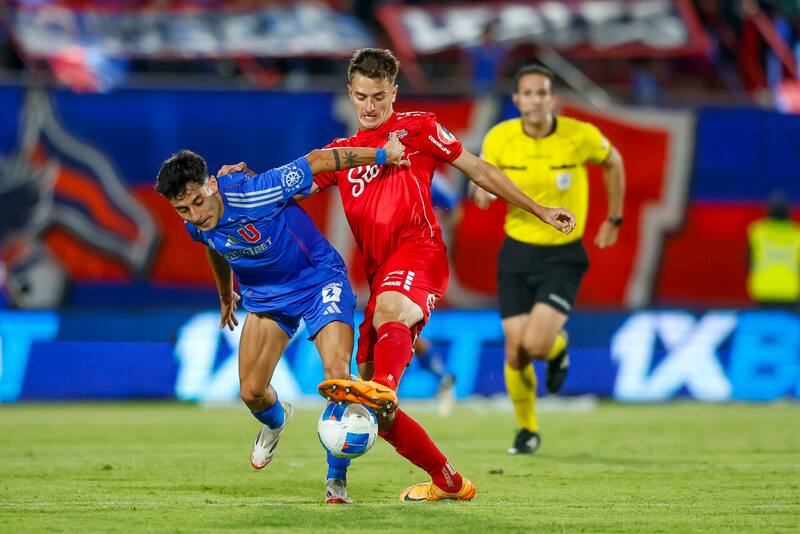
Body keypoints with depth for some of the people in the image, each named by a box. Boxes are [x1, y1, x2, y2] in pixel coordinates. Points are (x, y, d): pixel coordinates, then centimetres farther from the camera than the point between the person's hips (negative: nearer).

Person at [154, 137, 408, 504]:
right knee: (251, 393, 3)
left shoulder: (254, 194, -33)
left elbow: (316, 161, -23)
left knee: (337, 371, -25)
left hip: (319, 278, -6)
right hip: (266, 295, 6)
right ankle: (275, 422, 43)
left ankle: (337, 479, -11)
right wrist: (225, 296, 30)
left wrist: (381, 154, -15)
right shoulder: (196, 225, -13)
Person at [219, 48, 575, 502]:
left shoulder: (417, 128, 12)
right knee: (378, 412, 0)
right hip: (380, 274, 6)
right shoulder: (342, 153, 25)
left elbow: (479, 170, 16)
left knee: (389, 308, -43)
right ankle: (450, 482, 14)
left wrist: (540, 211, 15)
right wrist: (246, 177, 4)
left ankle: (381, 388, -71)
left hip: (419, 252, -6)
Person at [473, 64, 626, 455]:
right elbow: (483, 183, 8)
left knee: (536, 343, -20)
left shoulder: (580, 136, -13)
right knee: (516, 352, 0)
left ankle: (558, 347, 19)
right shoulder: (499, 138, -9)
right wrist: (483, 191, -17)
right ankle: (527, 430, 24)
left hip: (563, 256, -2)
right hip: (517, 251, 2)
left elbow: (613, 162, 8)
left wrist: (614, 220, 13)